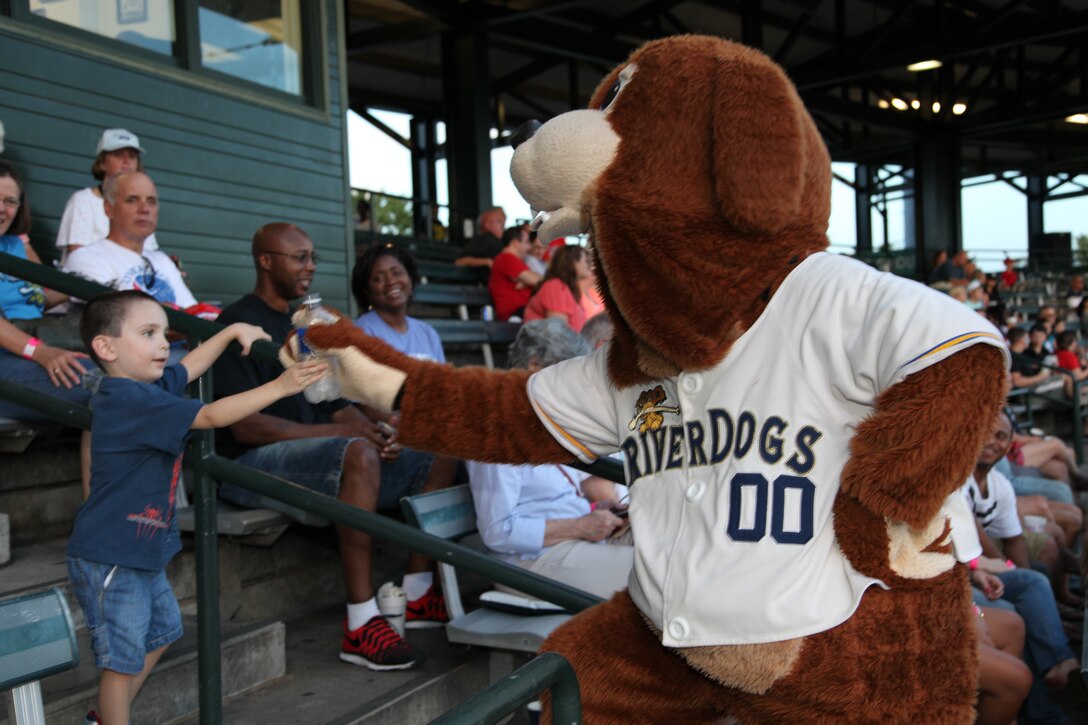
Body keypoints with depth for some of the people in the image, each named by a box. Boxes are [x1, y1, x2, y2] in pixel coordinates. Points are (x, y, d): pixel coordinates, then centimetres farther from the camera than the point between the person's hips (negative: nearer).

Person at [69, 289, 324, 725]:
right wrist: (280, 386, -29)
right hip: (109, 559, -10)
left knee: (161, 632, 23)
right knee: (124, 659, 1)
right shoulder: (129, 400, -25)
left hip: (142, 553, 10)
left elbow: (190, 367, 25)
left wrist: (232, 331, 23)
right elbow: (212, 416, -30)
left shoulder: (150, 386, 4)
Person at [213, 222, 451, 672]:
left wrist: (374, 431, -10)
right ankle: (361, 625, -34)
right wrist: (339, 432, -22)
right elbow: (245, 426, -18)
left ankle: (417, 593, 3)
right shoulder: (241, 323, -8)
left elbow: (336, 405, 13)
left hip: (315, 456, 9)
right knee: (359, 454, -37)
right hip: (251, 465, -8)